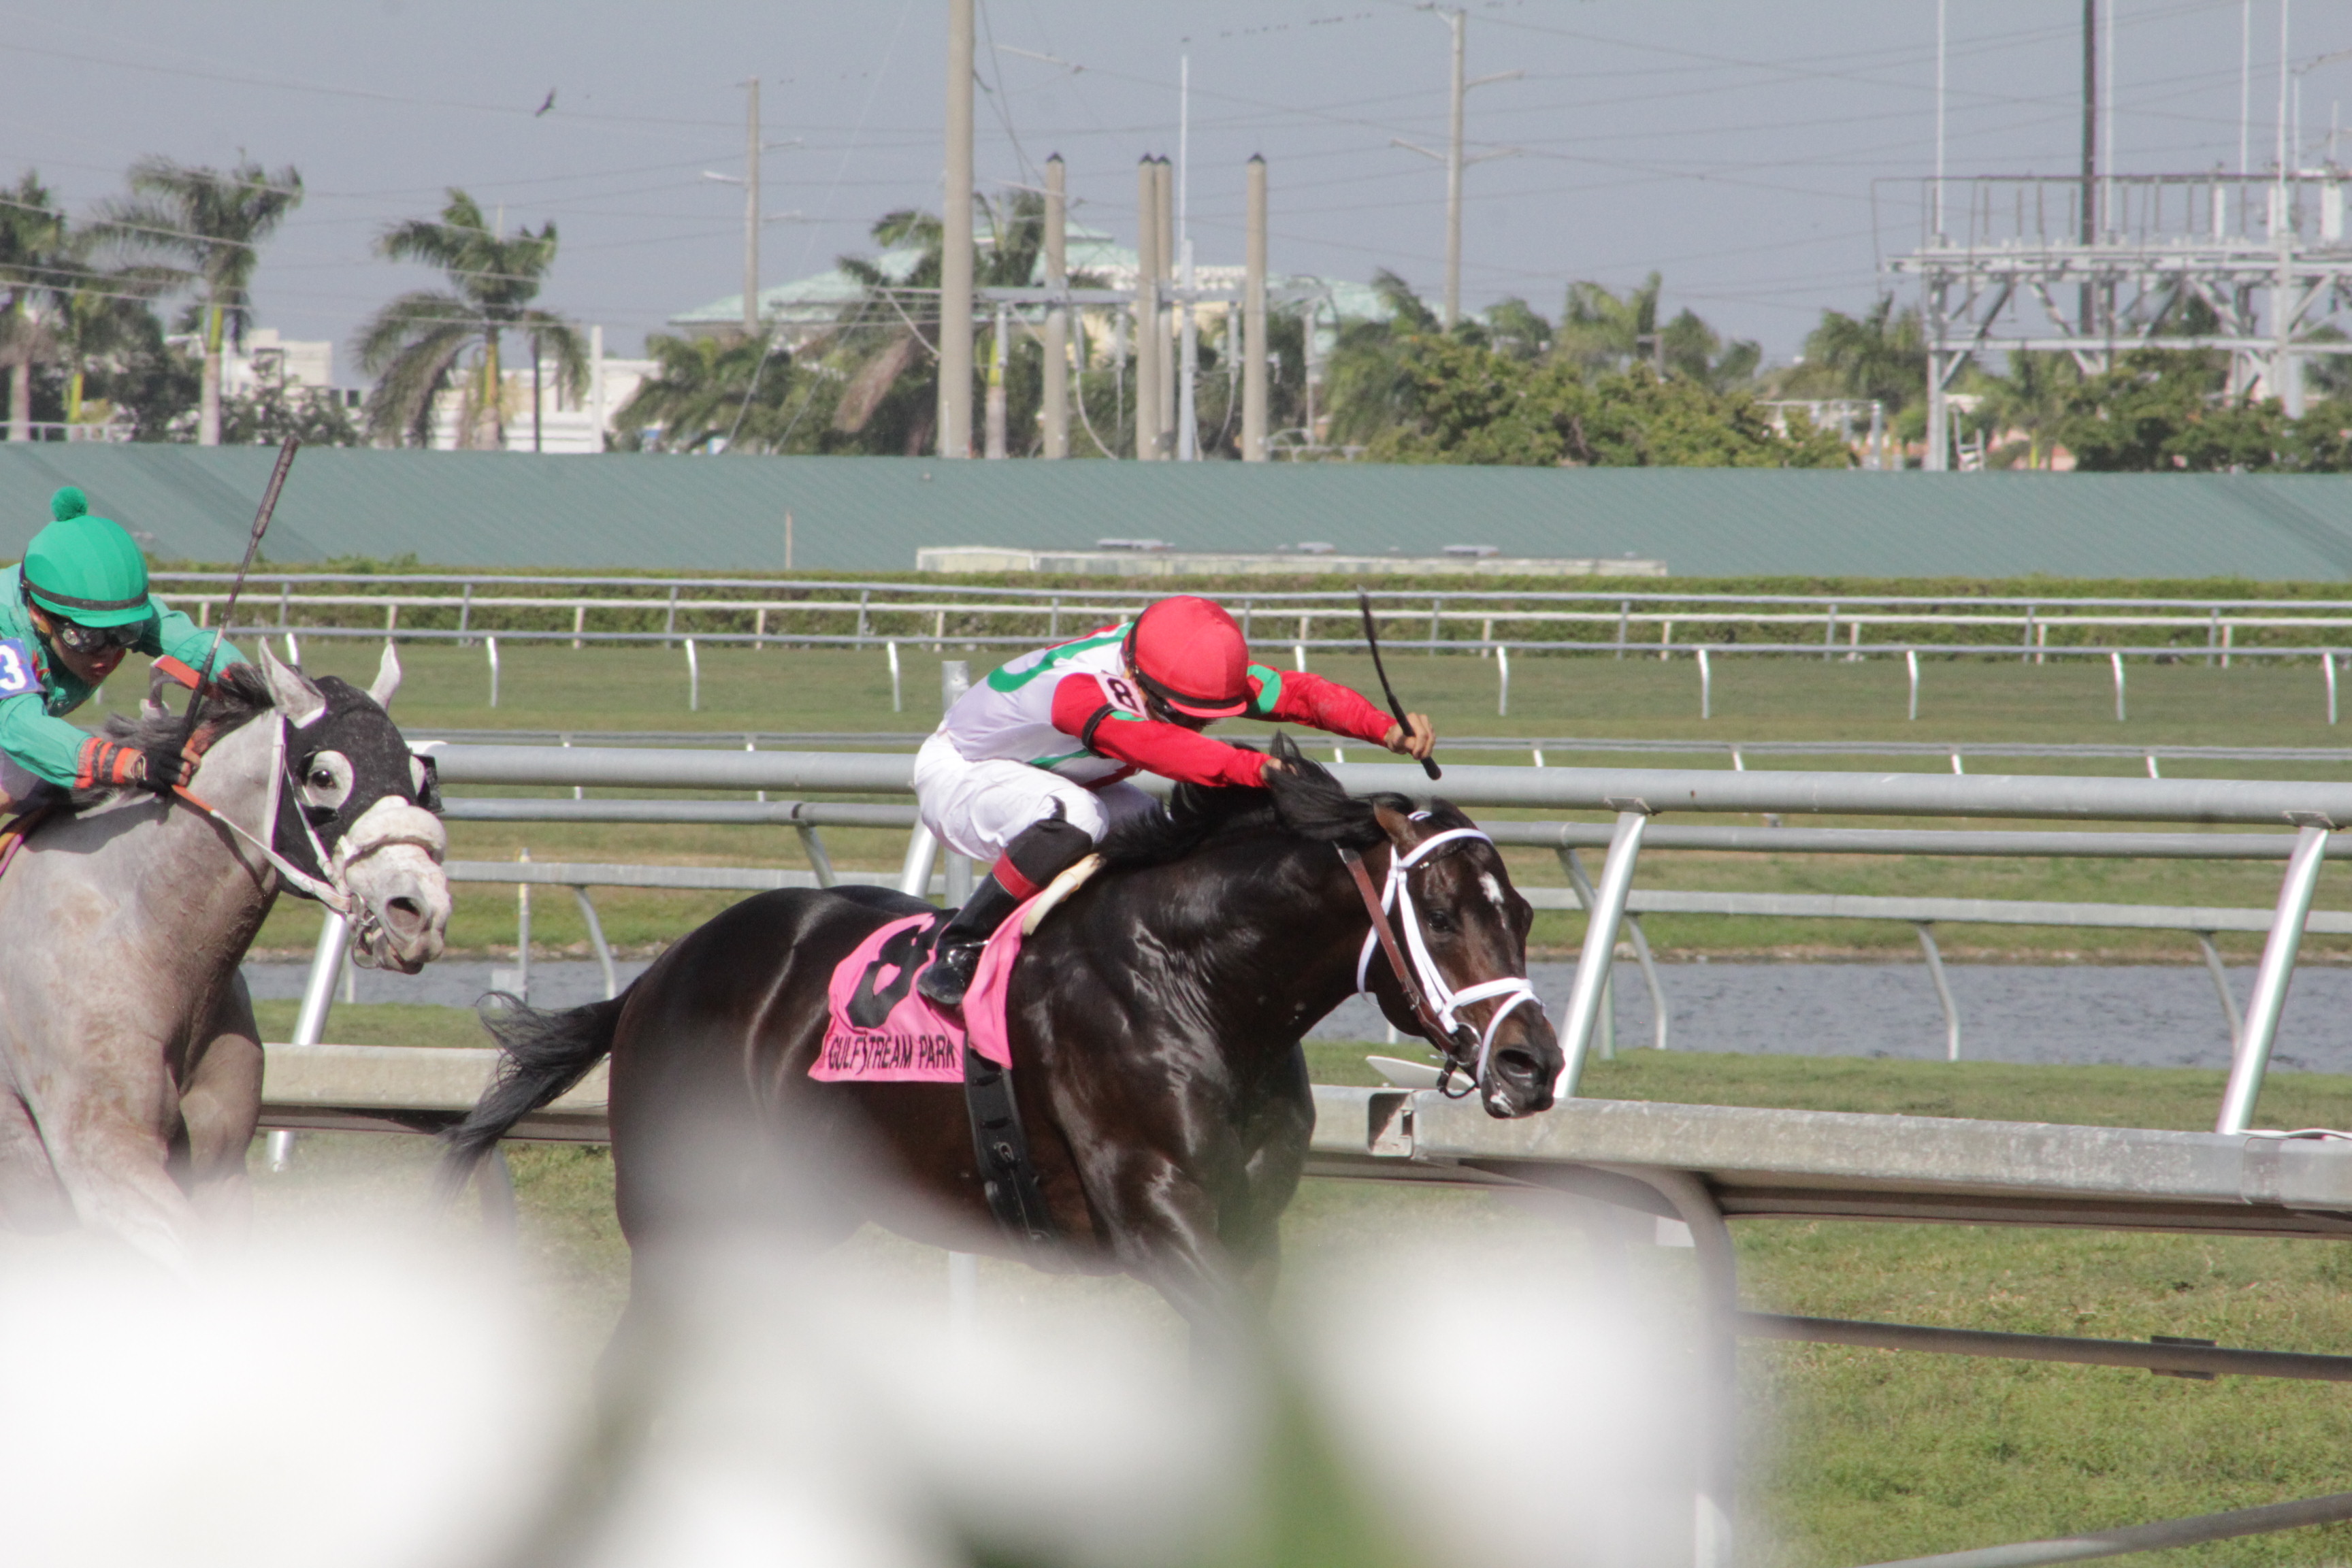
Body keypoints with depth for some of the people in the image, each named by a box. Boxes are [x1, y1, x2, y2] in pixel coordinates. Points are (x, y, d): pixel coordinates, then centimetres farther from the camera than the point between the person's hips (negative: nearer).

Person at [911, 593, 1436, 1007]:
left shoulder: (1189, 671, -21)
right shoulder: (1078, 689, -44)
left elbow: (1298, 692, -26)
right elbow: (1155, 744, -61)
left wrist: (1387, 729, -42)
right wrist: (1255, 767, -74)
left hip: (1065, 779, 8)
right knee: (1074, 820, -40)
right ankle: (960, 949, -26)